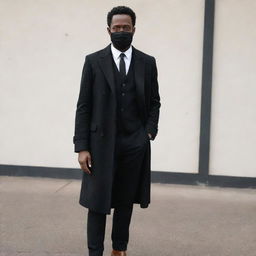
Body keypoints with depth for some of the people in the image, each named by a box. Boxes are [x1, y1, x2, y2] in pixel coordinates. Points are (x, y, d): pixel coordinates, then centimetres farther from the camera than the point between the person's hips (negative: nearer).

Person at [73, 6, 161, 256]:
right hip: (102, 143, -2)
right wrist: (82, 147, -8)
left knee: (126, 201, 11)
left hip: (135, 144, 2)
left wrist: (149, 131, -3)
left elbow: (154, 102, 13)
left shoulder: (147, 62, 5)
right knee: (98, 201, 1)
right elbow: (83, 107, -3)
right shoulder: (93, 61, -2)